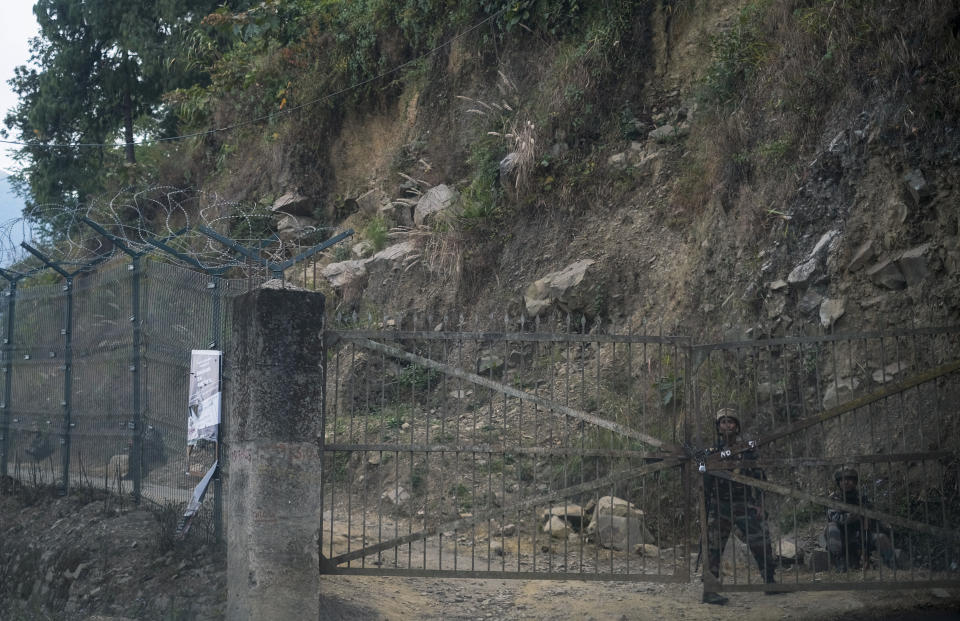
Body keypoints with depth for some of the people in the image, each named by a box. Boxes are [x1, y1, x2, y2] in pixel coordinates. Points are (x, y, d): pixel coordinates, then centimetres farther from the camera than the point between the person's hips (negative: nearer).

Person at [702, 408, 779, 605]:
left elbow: (759, 478, 5)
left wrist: (759, 505, -4)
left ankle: (770, 582, 17)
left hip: (745, 506, 2)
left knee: (761, 544, 2)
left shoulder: (747, 449, 6)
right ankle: (709, 591, -4)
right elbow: (706, 484, 7)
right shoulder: (712, 453, 4)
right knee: (714, 548, -4)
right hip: (720, 507, -1)